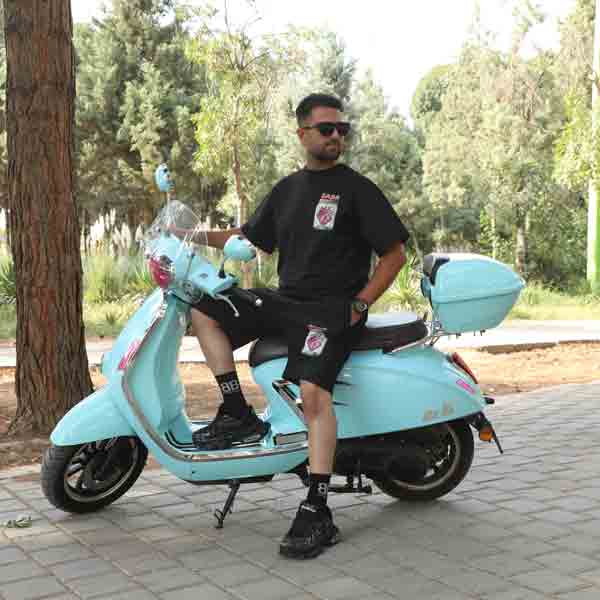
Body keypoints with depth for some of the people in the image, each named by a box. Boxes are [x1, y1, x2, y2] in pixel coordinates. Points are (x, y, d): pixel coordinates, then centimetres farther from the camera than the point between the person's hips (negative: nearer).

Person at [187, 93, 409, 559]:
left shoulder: (357, 188, -3)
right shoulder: (287, 189, 16)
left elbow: (395, 253, -4)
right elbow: (250, 238, 26)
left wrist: (359, 304, -14)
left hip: (332, 308, -7)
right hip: (286, 301, 7)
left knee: (313, 390, -28)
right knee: (204, 310, -1)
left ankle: (318, 515, -26)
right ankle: (239, 415, -2)